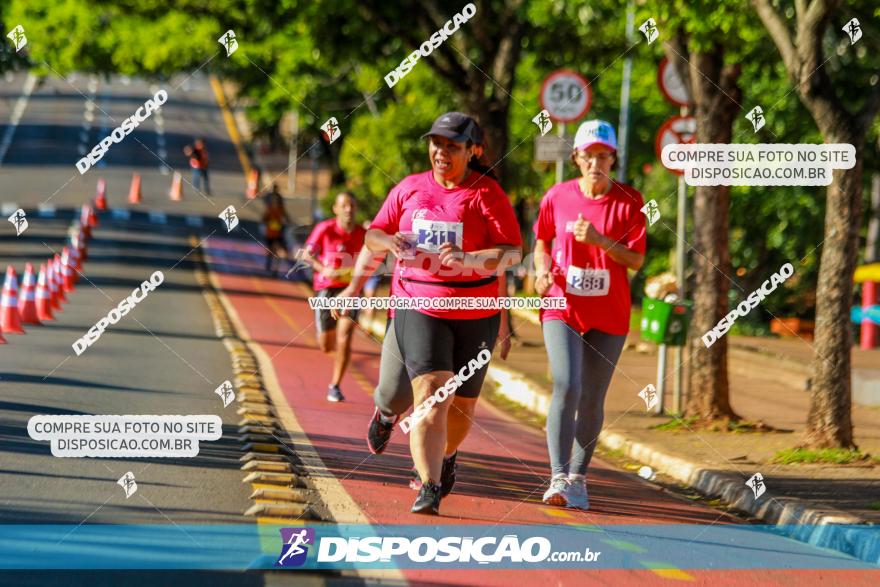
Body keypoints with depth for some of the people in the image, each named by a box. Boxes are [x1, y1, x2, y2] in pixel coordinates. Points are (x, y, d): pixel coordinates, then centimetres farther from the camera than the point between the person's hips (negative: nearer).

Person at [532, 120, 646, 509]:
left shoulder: (629, 202, -2)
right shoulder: (558, 196, 1)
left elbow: (637, 260, -5)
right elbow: (542, 239, 16)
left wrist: (600, 241, -20)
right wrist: (543, 270, -3)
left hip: (609, 315, 1)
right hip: (562, 307, -1)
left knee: (592, 400, 6)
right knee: (566, 387, -18)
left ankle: (578, 477, 22)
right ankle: (558, 478, -21)